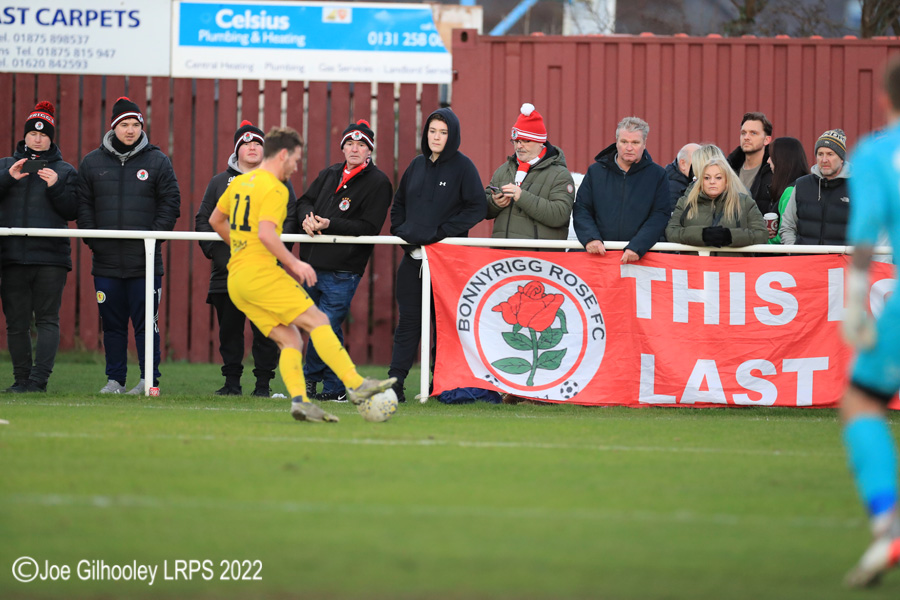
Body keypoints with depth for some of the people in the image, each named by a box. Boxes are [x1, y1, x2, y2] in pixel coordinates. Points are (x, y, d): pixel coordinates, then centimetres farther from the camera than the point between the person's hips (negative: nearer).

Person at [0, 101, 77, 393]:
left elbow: (71, 211, 4)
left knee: (47, 320, -9)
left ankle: (39, 378, -14)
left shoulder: (65, 170, 12)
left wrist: (55, 187, -11)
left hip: (51, 257, -2)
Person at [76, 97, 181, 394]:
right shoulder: (92, 163, 10)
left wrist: (154, 236, -7)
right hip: (106, 260, 2)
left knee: (146, 322, -3)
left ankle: (150, 379, 2)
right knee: (112, 323, 7)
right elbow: (83, 205, 12)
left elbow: (170, 203, 4)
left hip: (145, 260, -2)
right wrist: (92, 239, -1)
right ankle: (114, 379, 14)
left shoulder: (158, 161, 4)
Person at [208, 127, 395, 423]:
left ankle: (299, 400, -10)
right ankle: (356, 384, -15)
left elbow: (216, 220, 29)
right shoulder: (274, 189, -9)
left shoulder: (239, 182, 17)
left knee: (290, 339, 6)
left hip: (236, 281, 9)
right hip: (261, 273, -9)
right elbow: (266, 233, -22)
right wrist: (294, 263, -16)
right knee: (318, 321, -8)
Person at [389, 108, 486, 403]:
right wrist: (400, 231, 6)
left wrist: (442, 232, -15)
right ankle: (395, 381, -3)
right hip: (413, 255, 5)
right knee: (408, 318, 1)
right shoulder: (417, 165, 13)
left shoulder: (463, 167, -4)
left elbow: (477, 208, -10)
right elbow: (399, 203, 23)